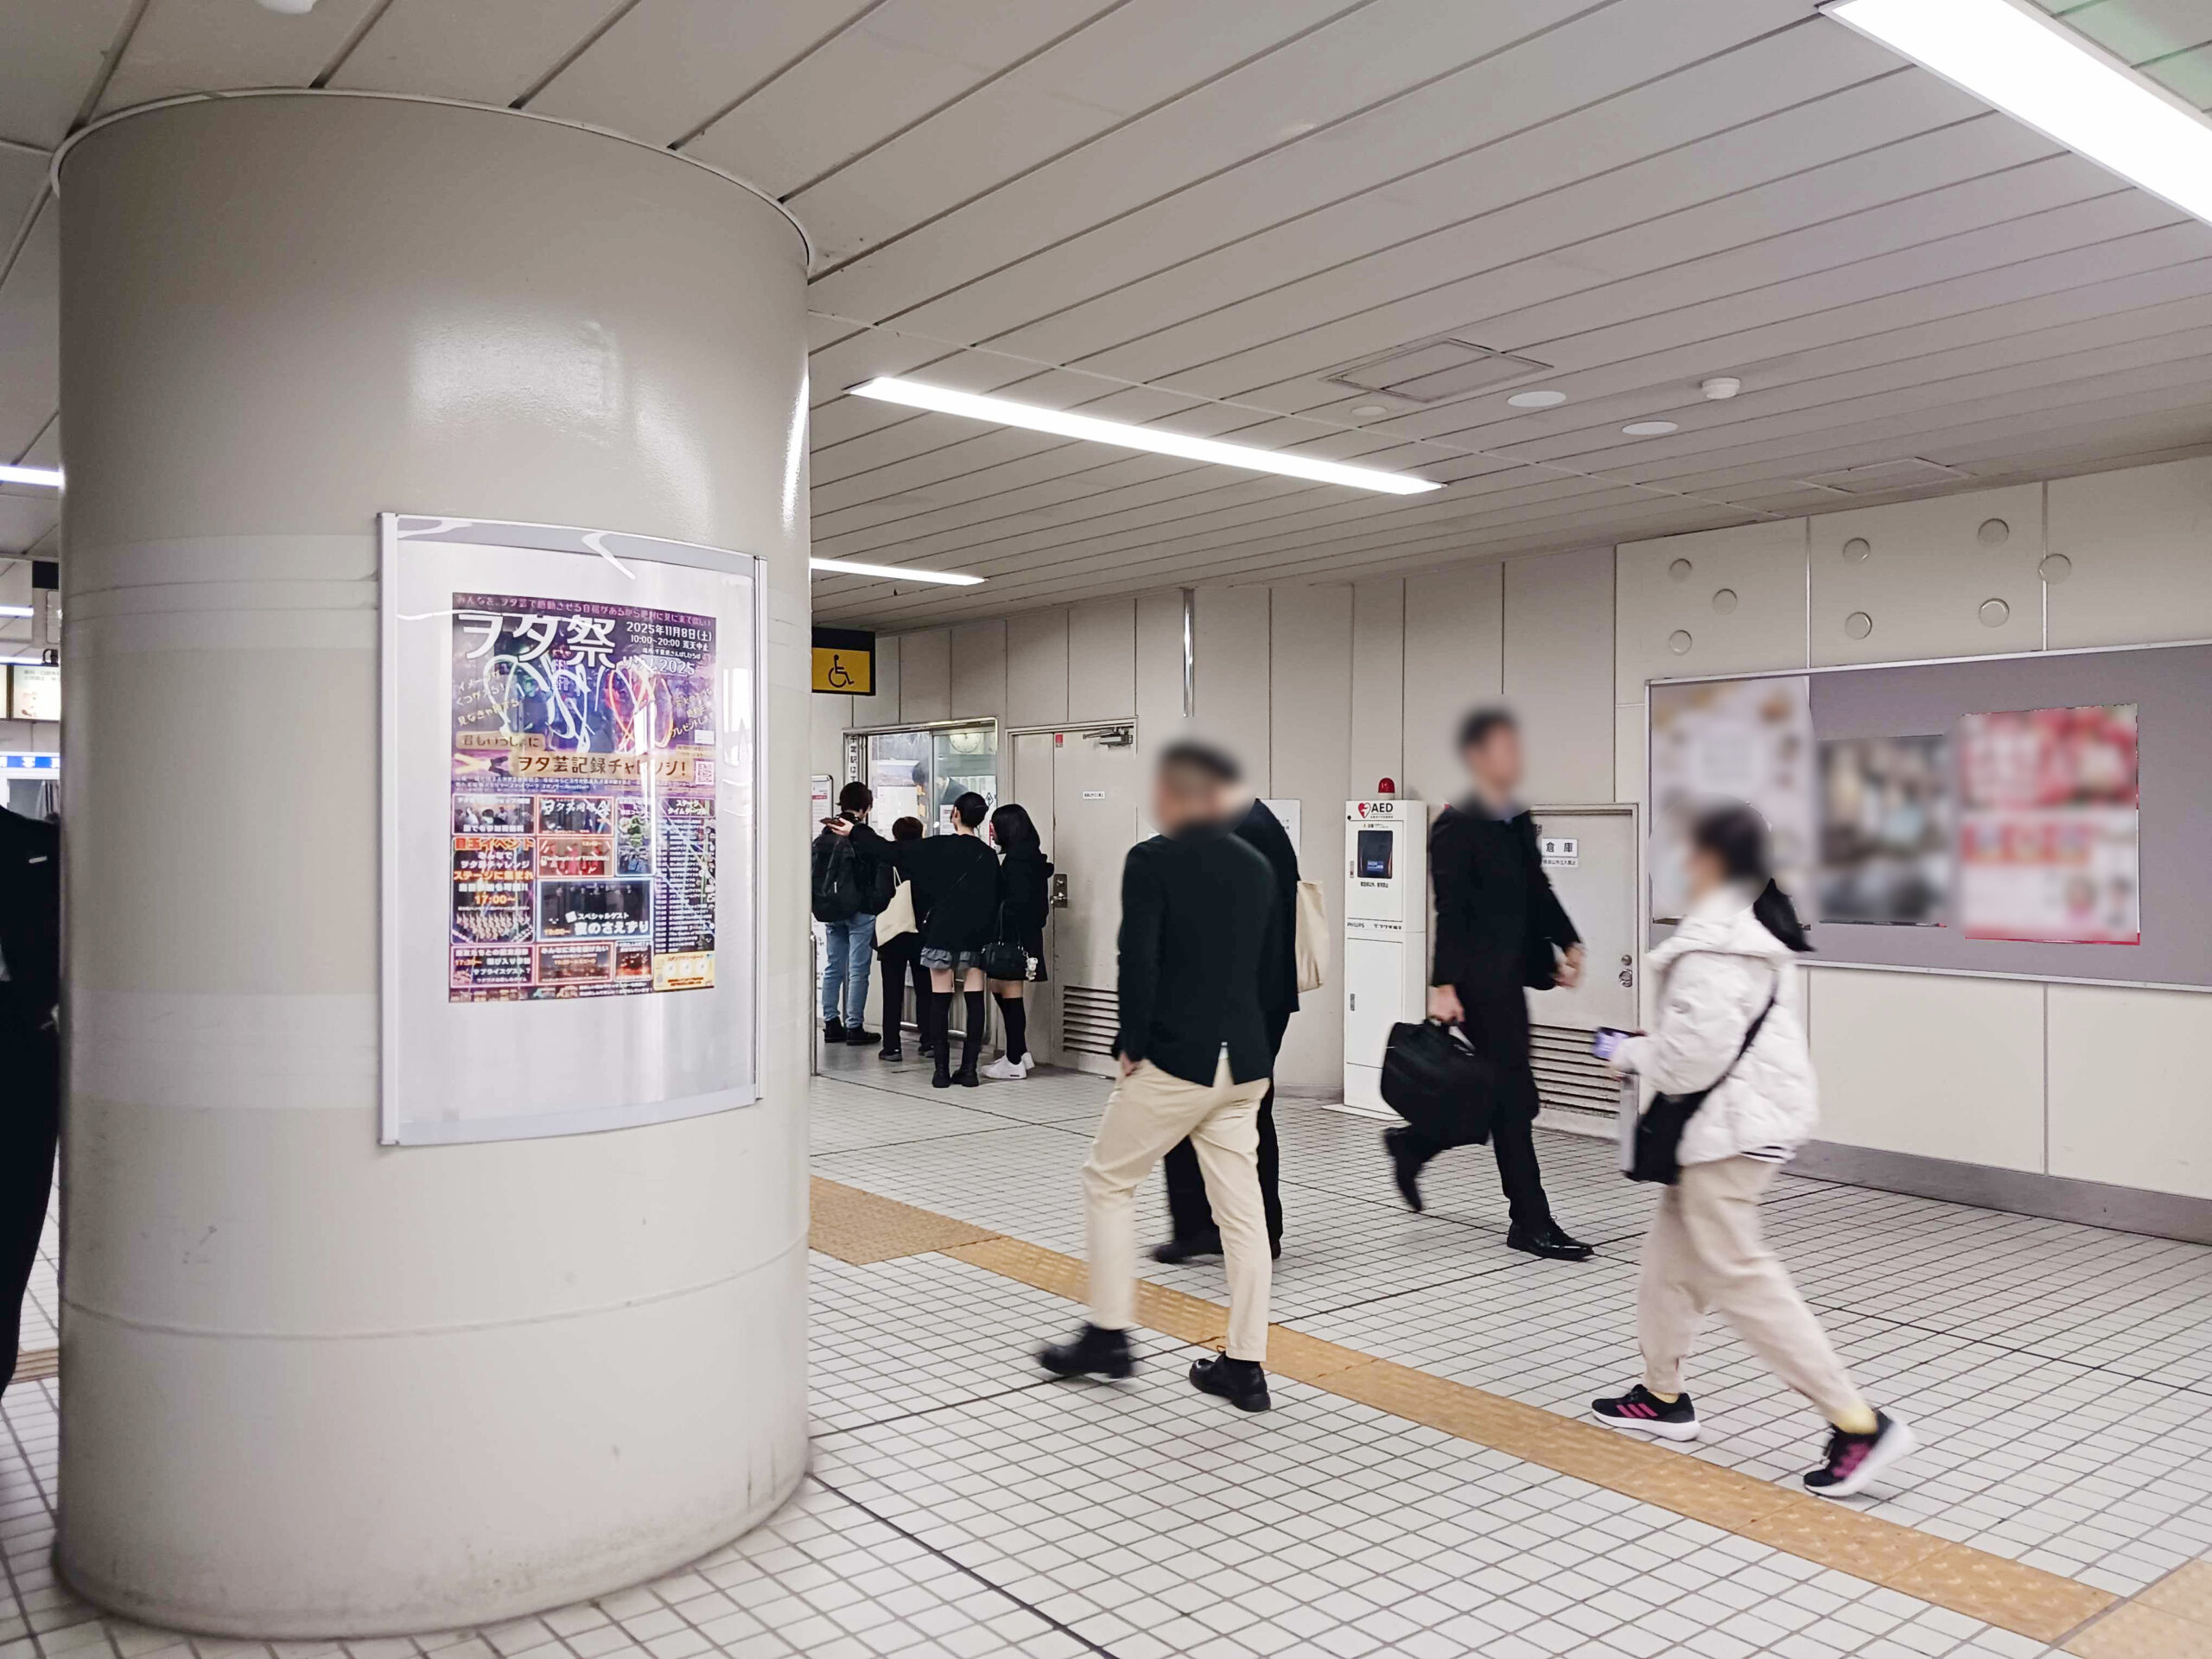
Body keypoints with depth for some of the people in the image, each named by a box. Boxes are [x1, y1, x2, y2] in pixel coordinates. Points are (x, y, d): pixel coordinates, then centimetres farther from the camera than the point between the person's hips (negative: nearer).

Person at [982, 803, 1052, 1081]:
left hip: (1014, 935, -9)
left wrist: (1004, 941, -20)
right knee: (1000, 989, 16)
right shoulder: (1030, 856, 12)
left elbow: (1015, 902, -21)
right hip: (1022, 935, 9)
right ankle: (1020, 1053, 21)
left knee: (1010, 993, -2)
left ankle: (1015, 1063, 5)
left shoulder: (1017, 859, -14)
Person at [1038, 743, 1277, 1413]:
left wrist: (1132, 1043, -5)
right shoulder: (1254, 866, 9)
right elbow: (1260, 962, 13)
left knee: (1108, 1180, 12)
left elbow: (1138, 961, -15)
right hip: (1244, 1063, 6)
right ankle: (1246, 1367, 14)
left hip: (1175, 1059, -6)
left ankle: (1109, 1334, 15)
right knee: (1241, 1207, 9)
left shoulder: (1152, 860, -10)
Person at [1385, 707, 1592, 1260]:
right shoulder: (1455, 827, -12)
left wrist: (1567, 944, 9)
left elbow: (1538, 892, 21)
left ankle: (1411, 1145, 33)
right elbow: (1450, 912, -18)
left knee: (1498, 1099, 14)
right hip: (1478, 982, -9)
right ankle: (1531, 1223, 8)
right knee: (1515, 1100, -3)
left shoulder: (1518, 822, 14)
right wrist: (1444, 985, -22)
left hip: (1510, 978, 9)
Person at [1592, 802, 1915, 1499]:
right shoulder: (1764, 931, 11)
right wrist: (1652, 1047, 13)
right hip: (1762, 1112, 11)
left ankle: (1858, 1423, -2)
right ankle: (1663, 1395, 31)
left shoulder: (1711, 944, -21)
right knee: (1672, 1253, 19)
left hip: (1731, 1127, -11)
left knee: (1739, 1274, -4)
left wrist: (1632, 1054, -7)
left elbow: (1694, 1055, -25)